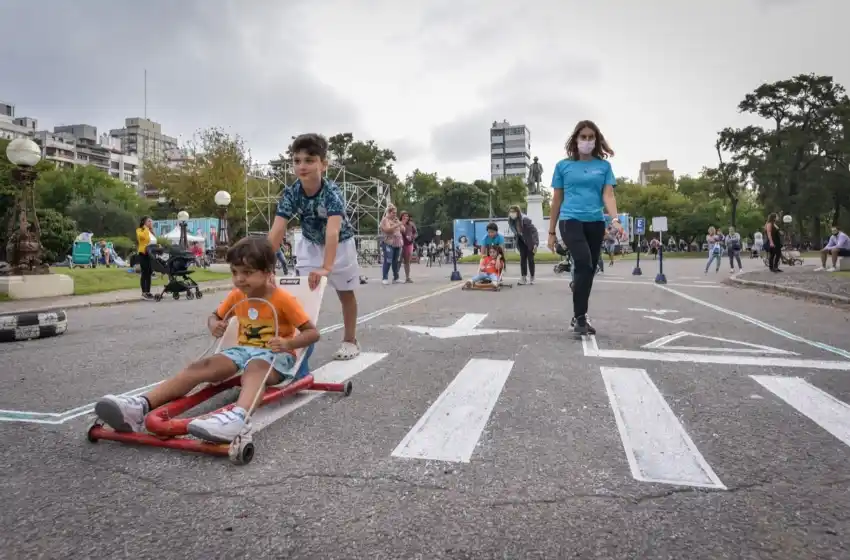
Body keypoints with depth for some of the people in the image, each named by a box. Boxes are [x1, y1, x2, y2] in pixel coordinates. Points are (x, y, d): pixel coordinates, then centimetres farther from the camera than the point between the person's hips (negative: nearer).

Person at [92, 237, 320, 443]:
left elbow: (312, 332, -11)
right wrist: (214, 325, -5)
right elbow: (214, 316, 22)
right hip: (244, 350, 6)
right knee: (202, 366, -19)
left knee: (254, 367, -41)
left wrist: (288, 343, -31)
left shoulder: (283, 299, -13)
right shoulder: (236, 296, 5)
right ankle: (141, 407, -35)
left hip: (275, 355, -6)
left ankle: (237, 417, -73)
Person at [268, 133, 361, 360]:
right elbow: (277, 231, -31)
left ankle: (350, 341, 25)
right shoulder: (290, 193, -23)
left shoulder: (332, 192, -35)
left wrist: (326, 267, -60)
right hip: (310, 243, 3)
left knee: (345, 293, 10)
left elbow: (333, 231, -48)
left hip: (340, 243, -3)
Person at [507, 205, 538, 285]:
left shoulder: (525, 219, -28)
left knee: (530, 259, 1)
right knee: (522, 259, 0)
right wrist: (517, 242, 4)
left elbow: (533, 231, -27)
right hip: (522, 242, 5)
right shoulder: (511, 221, -9)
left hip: (530, 241, -5)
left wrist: (535, 244, -30)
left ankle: (532, 278, 13)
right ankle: (523, 278, 1)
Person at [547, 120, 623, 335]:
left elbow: (608, 195, 2)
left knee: (589, 269, 7)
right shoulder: (563, 165, 7)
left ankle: (579, 316, 23)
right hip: (571, 221, -3)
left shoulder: (604, 166, 11)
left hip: (596, 223, 3)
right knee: (584, 264, -22)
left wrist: (615, 219, -17)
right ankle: (580, 317, -13)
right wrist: (551, 232, 9)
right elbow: (557, 200, 10)